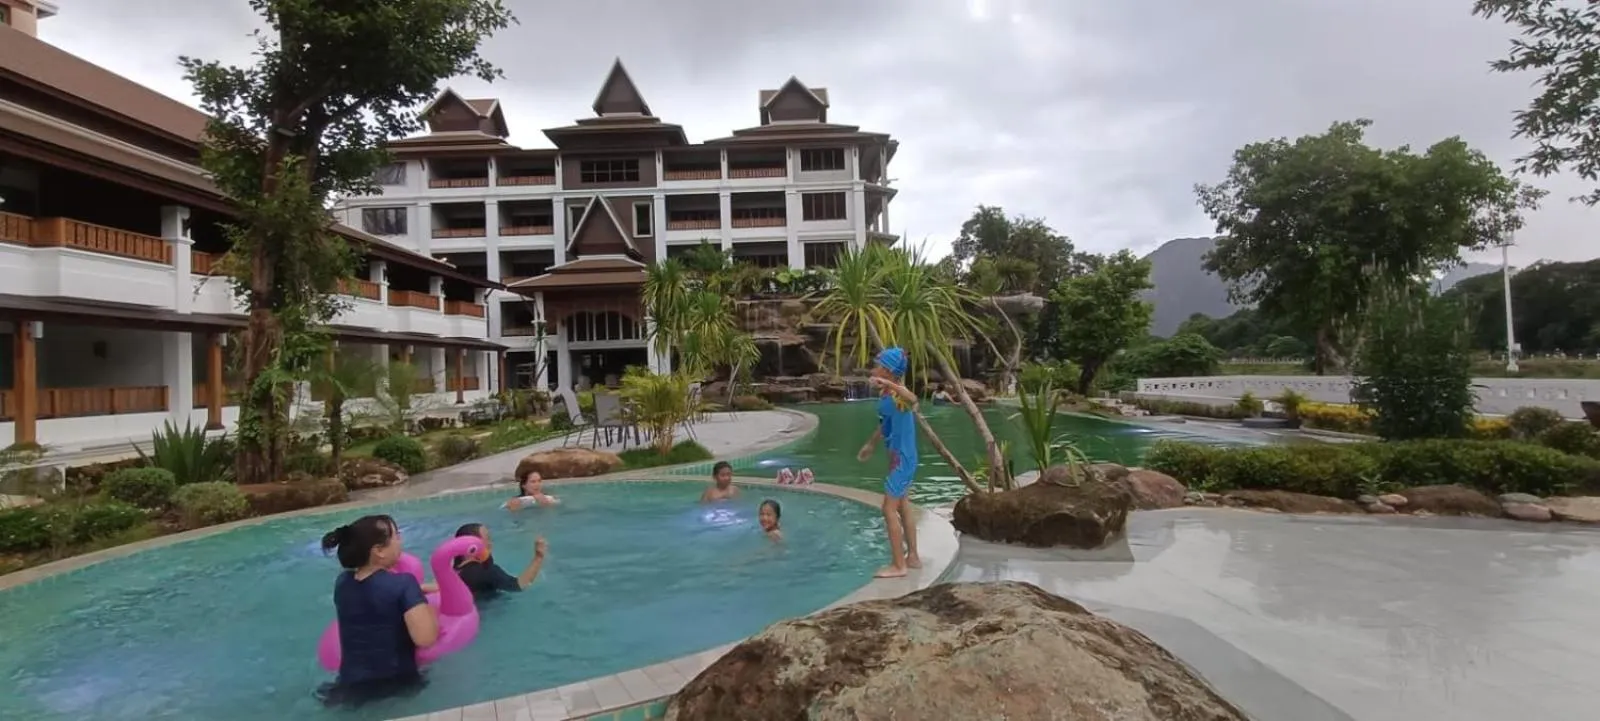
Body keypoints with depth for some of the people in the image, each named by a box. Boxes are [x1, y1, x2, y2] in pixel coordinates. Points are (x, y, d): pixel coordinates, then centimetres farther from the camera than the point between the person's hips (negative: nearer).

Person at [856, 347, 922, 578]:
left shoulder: (897, 395, -21)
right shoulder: (886, 395, 8)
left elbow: (913, 399, -46)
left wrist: (887, 384, -55)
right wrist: (870, 445, 35)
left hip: (902, 459, -10)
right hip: (899, 457, 10)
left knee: (889, 509, -4)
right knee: (903, 507, 17)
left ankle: (898, 565, 4)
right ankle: (912, 557, 28)